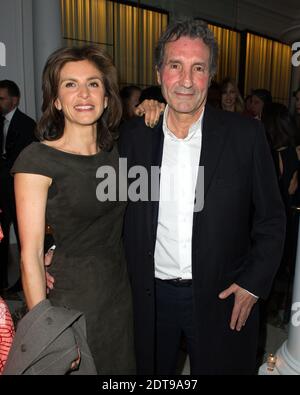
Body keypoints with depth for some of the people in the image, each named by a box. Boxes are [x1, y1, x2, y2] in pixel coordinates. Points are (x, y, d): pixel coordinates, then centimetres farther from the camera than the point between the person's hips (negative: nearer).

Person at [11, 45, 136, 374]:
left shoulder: (113, 151, 2)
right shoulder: (37, 159, -16)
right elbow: (30, 256, -15)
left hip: (120, 294, 6)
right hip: (69, 301, -6)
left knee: (121, 366, 23)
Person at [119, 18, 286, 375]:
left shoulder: (246, 135, -8)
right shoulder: (134, 135, -3)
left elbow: (271, 219, -2)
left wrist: (253, 283, -7)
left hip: (221, 299, -1)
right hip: (150, 296, 2)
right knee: (152, 371, 20)